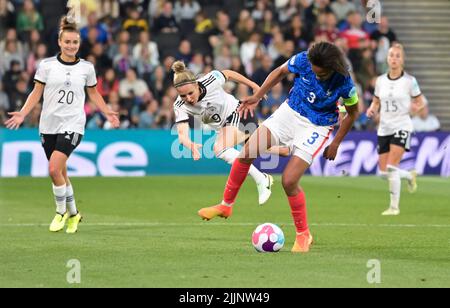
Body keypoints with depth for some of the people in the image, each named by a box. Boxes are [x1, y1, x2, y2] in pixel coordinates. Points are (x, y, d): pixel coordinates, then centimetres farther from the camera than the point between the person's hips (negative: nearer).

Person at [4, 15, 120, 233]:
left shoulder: (86, 68, 4)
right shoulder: (46, 65, 1)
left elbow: (93, 93, 17)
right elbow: (36, 93, 5)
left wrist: (107, 112, 8)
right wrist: (22, 114, -6)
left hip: (73, 124, -2)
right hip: (49, 125, 2)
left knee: (54, 168, -19)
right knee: (60, 173, 7)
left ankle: (61, 212, 0)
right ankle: (72, 213, 27)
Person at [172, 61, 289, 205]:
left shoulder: (210, 81, -30)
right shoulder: (180, 107, -25)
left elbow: (228, 74, -8)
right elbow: (182, 134, -37)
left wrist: (253, 85, 2)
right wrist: (191, 145, -60)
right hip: (223, 128, 4)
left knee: (219, 148, -25)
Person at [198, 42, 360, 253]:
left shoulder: (343, 83, -24)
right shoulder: (303, 60, -18)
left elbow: (352, 113, -5)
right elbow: (281, 72, 5)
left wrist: (335, 144, -2)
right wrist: (257, 97, -2)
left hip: (316, 128, -4)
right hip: (290, 113, 4)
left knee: (289, 181, -15)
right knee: (246, 153, -6)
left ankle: (303, 236, 5)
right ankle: (226, 206, 13)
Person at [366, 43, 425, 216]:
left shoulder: (409, 81, -5)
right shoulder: (380, 80, 6)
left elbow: (420, 102, 2)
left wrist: (416, 107, -20)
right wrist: (372, 110, -5)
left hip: (402, 126, -5)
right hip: (384, 128, 5)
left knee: (391, 167, -18)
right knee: (383, 172, 4)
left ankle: (394, 206, -7)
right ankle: (410, 176, 36)